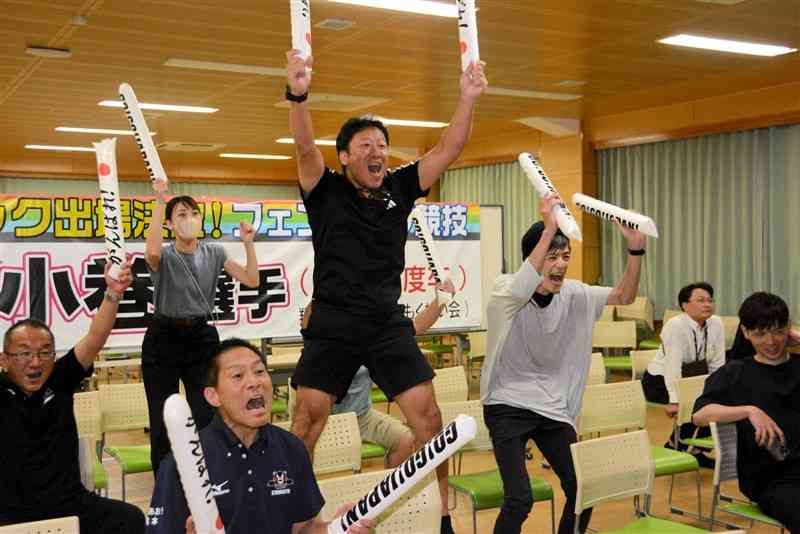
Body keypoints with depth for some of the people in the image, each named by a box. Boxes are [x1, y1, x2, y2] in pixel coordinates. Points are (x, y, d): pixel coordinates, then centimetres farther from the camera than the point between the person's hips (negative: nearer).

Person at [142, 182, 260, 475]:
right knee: (162, 422, 3)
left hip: (202, 339, 2)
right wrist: (160, 202, -32)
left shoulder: (214, 253, 3)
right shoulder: (164, 256, -7)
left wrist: (248, 243, -13)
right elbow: (152, 251, -33)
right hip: (163, 340, -2)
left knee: (206, 418, 1)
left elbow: (251, 280, -2)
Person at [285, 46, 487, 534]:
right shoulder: (327, 191, -1)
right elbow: (305, 148, -19)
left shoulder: (399, 189, 8)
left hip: (389, 325, 3)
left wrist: (469, 98, -10)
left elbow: (448, 151, 2)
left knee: (429, 418, 0)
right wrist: (298, 94, -36)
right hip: (333, 326, -3)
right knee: (307, 421, -3)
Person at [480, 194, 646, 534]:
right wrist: (549, 229, -46)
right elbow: (523, 288, -38)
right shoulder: (505, 291, -15)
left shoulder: (573, 294, 1)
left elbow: (624, 296, -2)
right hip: (507, 406, -5)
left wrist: (635, 249, -18)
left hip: (553, 408, 5)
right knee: (520, 499, -17)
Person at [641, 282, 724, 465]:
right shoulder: (676, 325, -24)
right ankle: (675, 446, -5)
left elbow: (717, 364, -5)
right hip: (659, 380, -7)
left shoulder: (716, 323, -6)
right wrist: (674, 401, -37)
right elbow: (673, 365, -32)